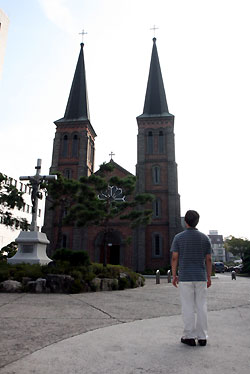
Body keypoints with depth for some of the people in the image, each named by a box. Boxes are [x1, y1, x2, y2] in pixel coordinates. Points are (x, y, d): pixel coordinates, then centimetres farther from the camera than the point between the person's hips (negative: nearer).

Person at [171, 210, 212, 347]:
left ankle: (190, 337, 11)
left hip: (185, 277, -2)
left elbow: (174, 258, -6)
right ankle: (202, 337, 16)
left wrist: (174, 276, 3)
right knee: (201, 306, 9)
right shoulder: (205, 238, 1)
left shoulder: (178, 237, -5)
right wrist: (209, 277, 11)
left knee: (188, 307, 4)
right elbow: (208, 260, 3)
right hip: (201, 277, 2)